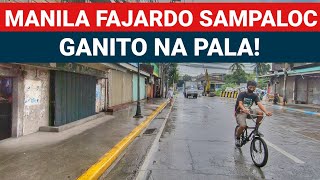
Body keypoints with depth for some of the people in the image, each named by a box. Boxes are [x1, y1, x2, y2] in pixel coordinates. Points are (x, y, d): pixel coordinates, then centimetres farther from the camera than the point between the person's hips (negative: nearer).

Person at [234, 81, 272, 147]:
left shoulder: (255, 96, -1)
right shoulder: (242, 94, -12)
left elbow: (259, 104, -17)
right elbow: (240, 104, -27)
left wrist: (266, 112, -37)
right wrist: (244, 109, -50)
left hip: (249, 111, 4)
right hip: (240, 112, -4)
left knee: (260, 113, -23)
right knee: (243, 126, -30)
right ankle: (237, 138, 0)